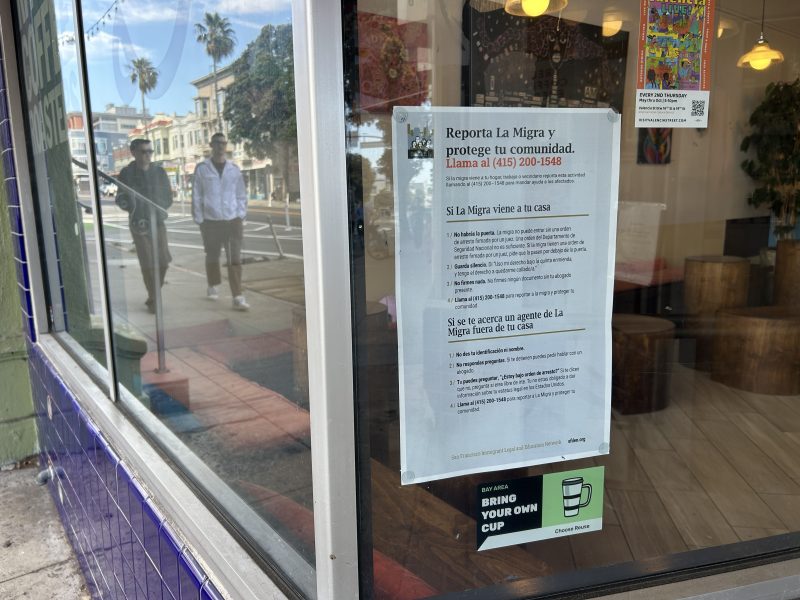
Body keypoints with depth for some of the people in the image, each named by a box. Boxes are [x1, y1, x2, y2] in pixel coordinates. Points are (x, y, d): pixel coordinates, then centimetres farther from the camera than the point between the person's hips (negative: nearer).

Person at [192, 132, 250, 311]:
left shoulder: (234, 169, 8)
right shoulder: (202, 169, 2)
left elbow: (241, 195, 12)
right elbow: (197, 196, 2)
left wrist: (241, 216, 3)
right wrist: (199, 220, -3)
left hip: (233, 221, 1)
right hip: (211, 221, -1)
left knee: (235, 259, -6)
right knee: (212, 256, 12)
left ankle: (238, 297, -7)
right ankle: (212, 287, 35)